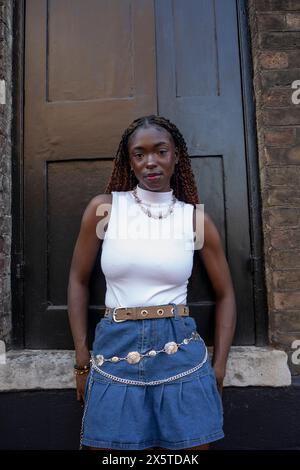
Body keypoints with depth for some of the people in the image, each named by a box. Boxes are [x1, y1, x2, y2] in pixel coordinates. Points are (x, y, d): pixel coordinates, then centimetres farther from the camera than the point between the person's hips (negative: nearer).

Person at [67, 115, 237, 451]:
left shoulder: (196, 218, 0)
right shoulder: (103, 208, -1)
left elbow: (225, 294, 8)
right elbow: (78, 281, 5)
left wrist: (219, 368, 4)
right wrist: (82, 359, 4)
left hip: (181, 352, 1)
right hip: (114, 352, 0)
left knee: (193, 445, 11)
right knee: (107, 446, 11)